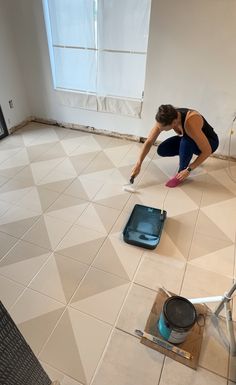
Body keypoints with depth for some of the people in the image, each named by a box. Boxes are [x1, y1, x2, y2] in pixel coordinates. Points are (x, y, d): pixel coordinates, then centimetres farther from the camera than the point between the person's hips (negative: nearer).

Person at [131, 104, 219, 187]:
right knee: (161, 150, -13)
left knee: (186, 141, -37)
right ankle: (185, 157, 14)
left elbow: (207, 151, -34)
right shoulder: (163, 120, -24)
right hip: (187, 140, 6)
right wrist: (138, 164, -22)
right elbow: (149, 141, -17)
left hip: (210, 142, -5)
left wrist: (188, 170, -30)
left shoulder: (190, 123, -41)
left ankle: (181, 173, -14)